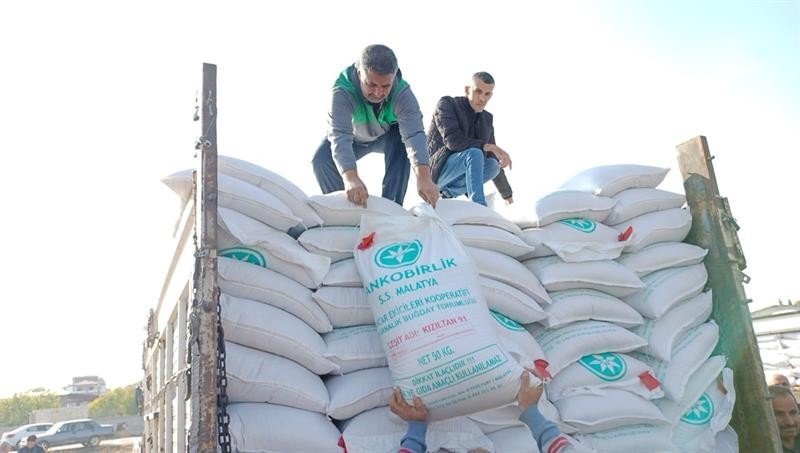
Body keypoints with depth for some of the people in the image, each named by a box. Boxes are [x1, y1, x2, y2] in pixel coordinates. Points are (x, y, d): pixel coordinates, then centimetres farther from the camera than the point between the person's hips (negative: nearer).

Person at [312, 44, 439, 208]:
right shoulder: (342, 90, -39)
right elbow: (340, 134, -50)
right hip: (355, 137, 0)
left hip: (387, 136, 0)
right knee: (321, 160, -24)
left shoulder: (403, 92, -35)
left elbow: (414, 133, -48)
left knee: (401, 141, -32)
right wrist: (350, 177, -68)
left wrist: (424, 177, -65)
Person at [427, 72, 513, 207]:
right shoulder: (447, 104, -5)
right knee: (474, 154, -30)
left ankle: (449, 193, -10)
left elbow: (494, 159, 19)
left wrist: (507, 194, 21)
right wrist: (486, 146, -32)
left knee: (493, 165, -19)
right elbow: (452, 141, -21)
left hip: (456, 179, 6)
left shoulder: (486, 120, 12)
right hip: (436, 170, -6)